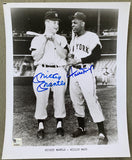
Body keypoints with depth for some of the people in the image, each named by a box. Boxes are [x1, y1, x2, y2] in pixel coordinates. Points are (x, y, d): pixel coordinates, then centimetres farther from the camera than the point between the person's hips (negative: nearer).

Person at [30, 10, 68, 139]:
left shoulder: (61, 39, 11)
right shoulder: (37, 39, 7)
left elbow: (63, 55, -4)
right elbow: (36, 57, -6)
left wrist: (54, 40, -9)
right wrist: (45, 41, -10)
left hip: (59, 72, 1)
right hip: (42, 71, -1)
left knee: (60, 99, 4)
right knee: (41, 99, 0)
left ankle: (59, 124, 20)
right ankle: (41, 126, 14)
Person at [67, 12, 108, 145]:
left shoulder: (92, 37, -6)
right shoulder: (73, 39, 19)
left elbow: (96, 55, -15)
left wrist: (78, 60, -16)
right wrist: (70, 56, 5)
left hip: (86, 72, -8)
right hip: (73, 73, 8)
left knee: (92, 101, -11)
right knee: (76, 101, 10)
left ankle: (102, 133, -4)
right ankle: (81, 128, 26)